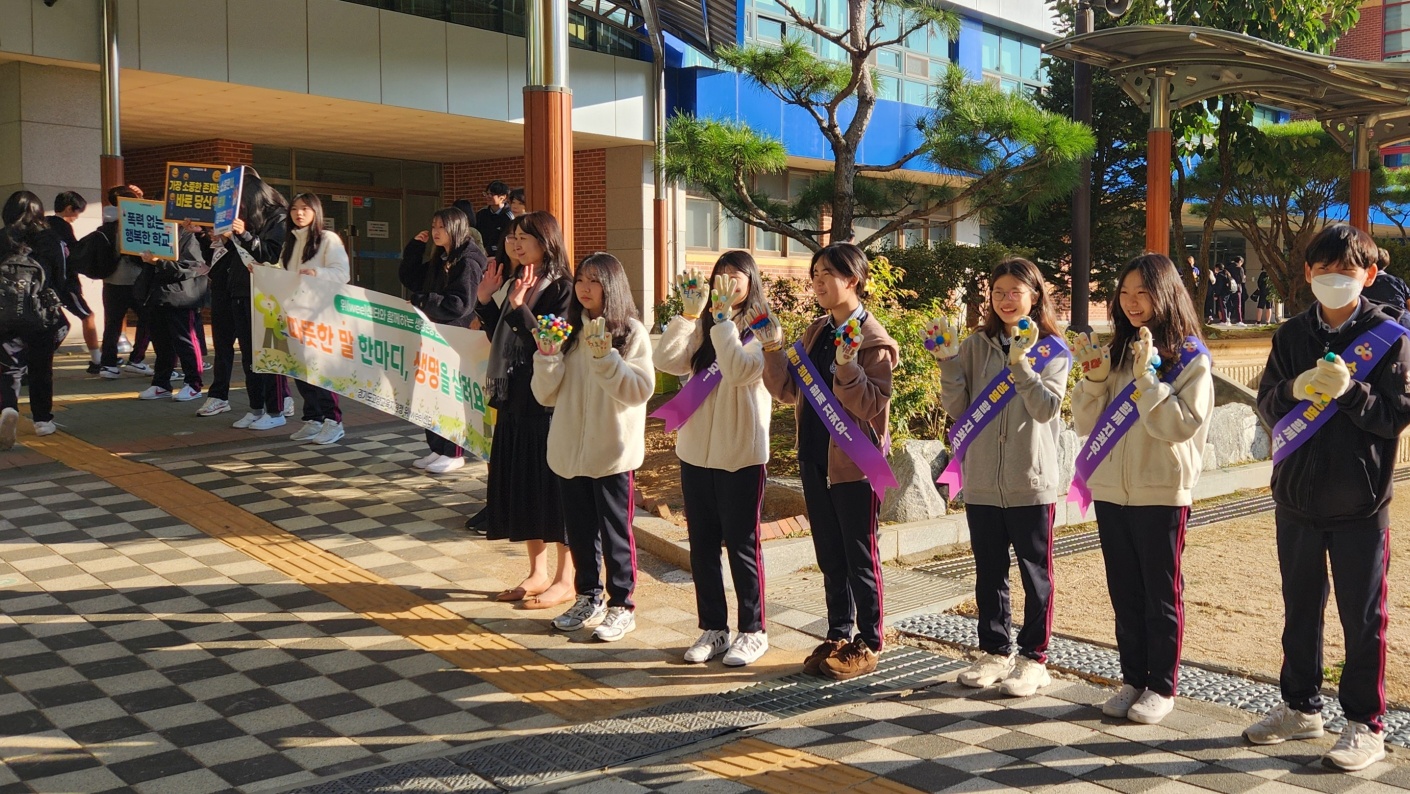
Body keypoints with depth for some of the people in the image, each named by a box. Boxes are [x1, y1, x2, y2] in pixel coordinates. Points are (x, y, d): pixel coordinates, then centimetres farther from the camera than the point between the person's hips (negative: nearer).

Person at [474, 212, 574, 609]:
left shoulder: (561, 289, -11)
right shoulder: (516, 282, 11)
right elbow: (500, 339, 16)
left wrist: (520, 308, -25)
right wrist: (485, 302, 5)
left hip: (548, 401, -8)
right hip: (515, 397, 8)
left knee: (554, 485, -1)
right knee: (520, 484, 12)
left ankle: (566, 579, 10)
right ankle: (538, 572, 24)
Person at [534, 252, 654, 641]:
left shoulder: (631, 332, -6)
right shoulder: (568, 331, 8)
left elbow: (641, 389, -16)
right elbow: (546, 395, 6)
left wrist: (605, 357, -23)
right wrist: (547, 356, -10)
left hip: (612, 452, -5)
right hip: (570, 449, 5)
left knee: (615, 531, 4)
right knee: (579, 530, 14)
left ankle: (622, 606, 16)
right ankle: (588, 598, 29)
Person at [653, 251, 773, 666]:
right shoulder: (703, 327, 8)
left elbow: (740, 371, -24)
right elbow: (668, 361, -7)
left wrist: (723, 317, -22)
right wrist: (690, 312, -12)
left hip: (741, 454, -5)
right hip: (696, 451, 5)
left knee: (741, 545, 3)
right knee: (702, 545, 12)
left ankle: (753, 631, 17)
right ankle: (712, 628, 24)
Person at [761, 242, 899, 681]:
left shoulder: (873, 340, -12)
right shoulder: (816, 332, 9)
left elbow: (872, 405, -20)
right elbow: (790, 392, 9)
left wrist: (847, 365, -32)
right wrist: (773, 349, -3)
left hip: (854, 463, -7)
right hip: (815, 460, 7)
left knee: (859, 559, 4)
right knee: (829, 558, 15)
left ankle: (867, 645, 17)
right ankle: (838, 636, 28)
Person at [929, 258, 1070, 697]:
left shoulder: (1051, 350, -2)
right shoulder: (976, 345, 5)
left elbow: (1047, 408, -16)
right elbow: (958, 409, 1)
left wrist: (1020, 363, -26)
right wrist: (948, 361, -11)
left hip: (1031, 482, -3)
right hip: (982, 481, 3)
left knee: (1035, 572, 7)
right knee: (989, 571, 13)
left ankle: (1034, 657, 18)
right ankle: (995, 652, 26)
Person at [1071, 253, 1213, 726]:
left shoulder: (1191, 359, -6)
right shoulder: (1117, 352, 9)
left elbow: (1180, 426, -17)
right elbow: (1086, 425, 7)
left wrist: (1146, 377, -21)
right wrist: (1094, 378, -8)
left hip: (1161, 493, -5)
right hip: (1110, 489, 5)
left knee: (1161, 593, 6)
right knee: (1124, 592, 12)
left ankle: (1162, 686, 17)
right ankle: (1133, 679, 24)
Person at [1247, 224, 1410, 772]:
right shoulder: (1291, 335, 6)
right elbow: (1267, 406, 4)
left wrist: (1349, 391, -24)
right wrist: (1294, 389, -17)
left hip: (1360, 502, -4)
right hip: (1296, 498, 4)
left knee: (1362, 617, 5)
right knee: (1300, 609, 14)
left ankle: (1366, 725, 16)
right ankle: (1301, 707, 29)